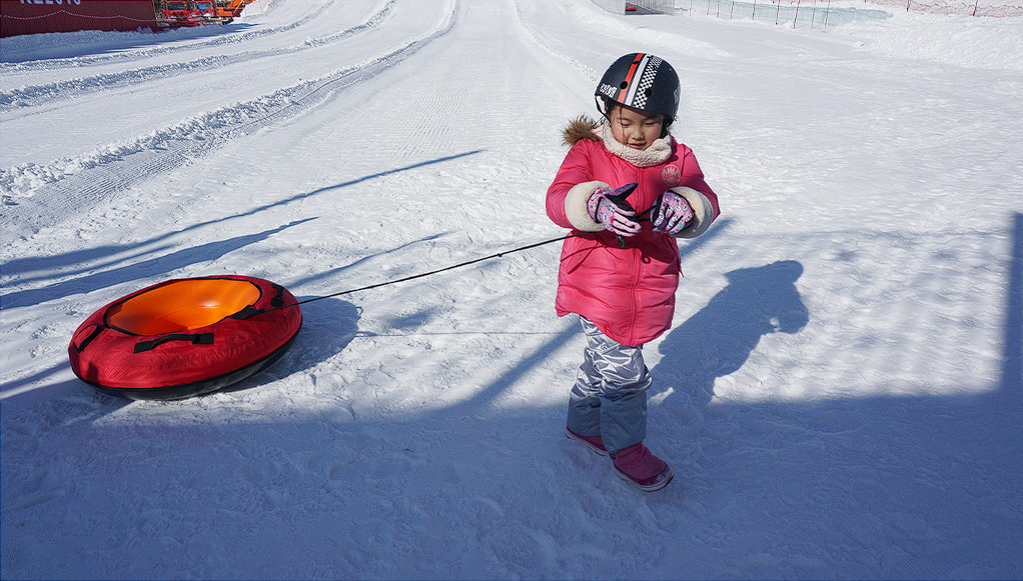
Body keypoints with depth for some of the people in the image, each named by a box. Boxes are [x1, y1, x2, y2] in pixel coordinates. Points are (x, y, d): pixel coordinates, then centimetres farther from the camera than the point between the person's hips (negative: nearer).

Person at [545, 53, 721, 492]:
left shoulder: (678, 159, 4)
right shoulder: (588, 152, -7)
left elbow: (707, 203, -7)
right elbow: (559, 199, -20)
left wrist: (686, 208, -31)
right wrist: (595, 205, -42)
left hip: (650, 286, 4)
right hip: (597, 281, -4)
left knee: (605, 358, 21)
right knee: (623, 370, 0)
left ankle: (584, 423, 44)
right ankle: (625, 447, 25)